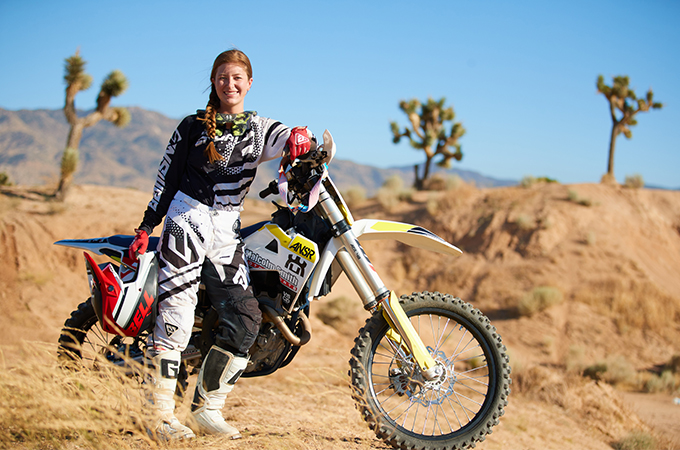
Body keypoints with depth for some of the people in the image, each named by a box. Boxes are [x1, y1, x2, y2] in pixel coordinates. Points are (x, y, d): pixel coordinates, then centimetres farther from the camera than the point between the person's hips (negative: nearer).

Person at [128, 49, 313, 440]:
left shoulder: (261, 129, 12)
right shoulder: (193, 126, 9)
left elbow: (292, 143, -7)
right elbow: (168, 177, 10)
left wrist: (302, 138, -32)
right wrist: (146, 227, 4)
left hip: (227, 231, 3)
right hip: (187, 219, -3)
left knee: (246, 318, -8)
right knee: (177, 312, -14)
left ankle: (208, 409, 1)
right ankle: (162, 414, -12)